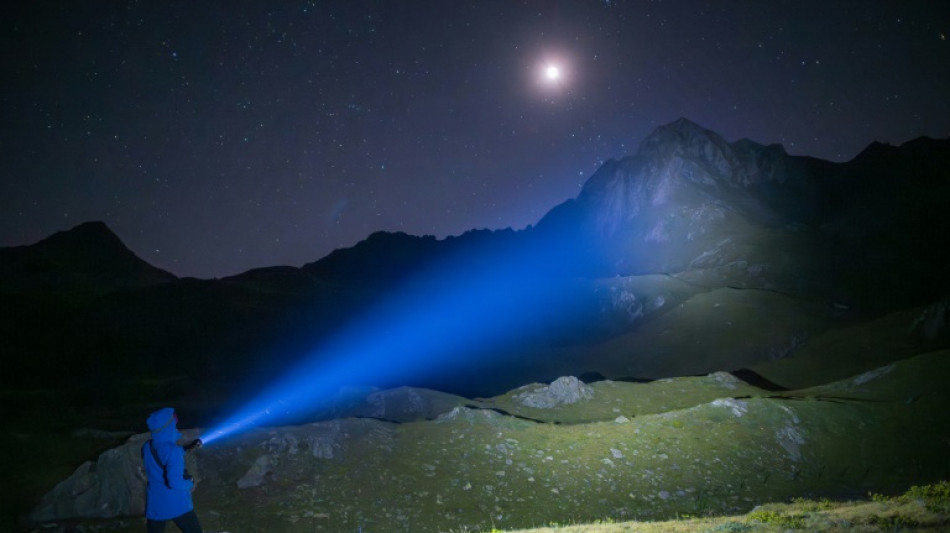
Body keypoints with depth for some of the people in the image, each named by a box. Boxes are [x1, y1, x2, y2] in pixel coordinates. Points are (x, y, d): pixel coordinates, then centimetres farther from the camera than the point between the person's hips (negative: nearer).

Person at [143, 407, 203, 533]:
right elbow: (175, 482, -28)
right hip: (177, 505, -6)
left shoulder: (147, 447, 0)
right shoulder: (172, 451, -22)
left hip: (155, 505, 6)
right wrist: (190, 484, -7)